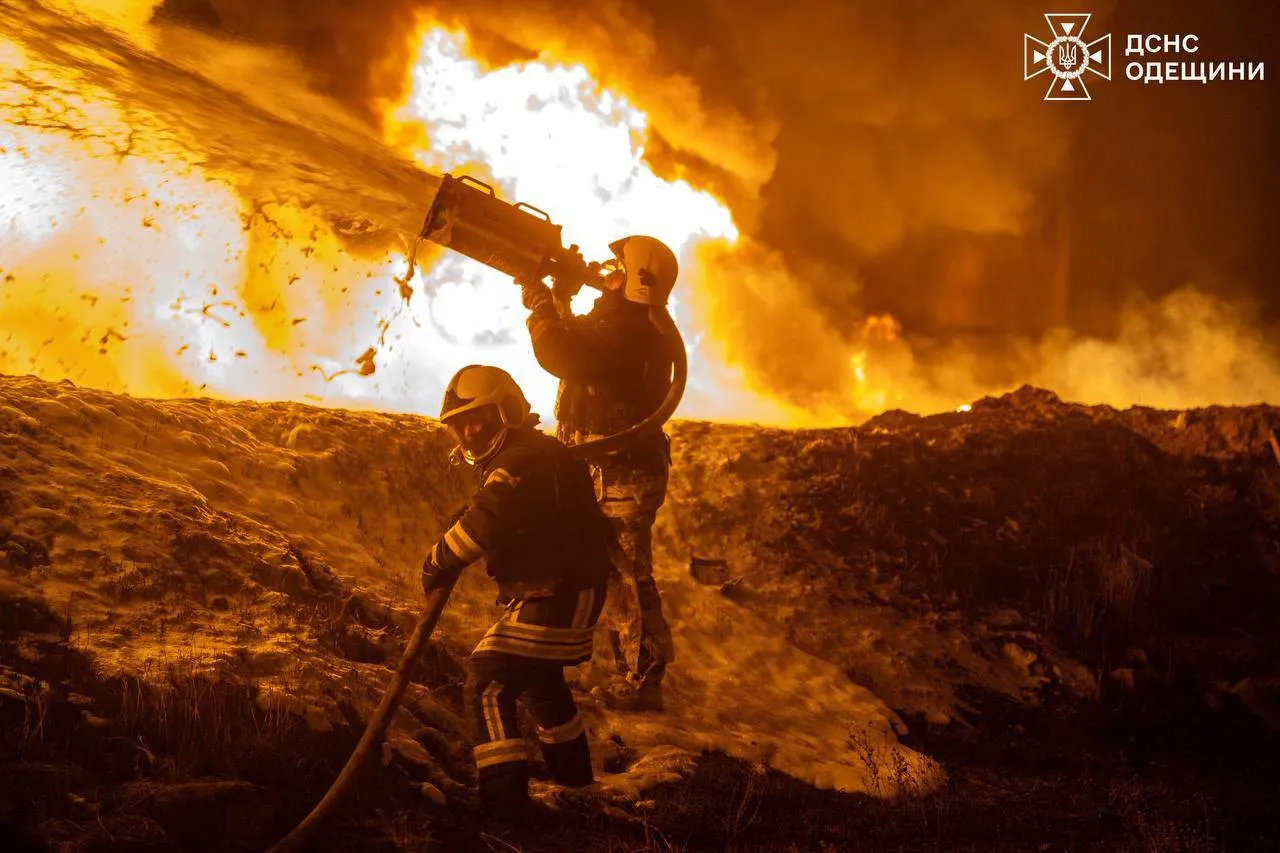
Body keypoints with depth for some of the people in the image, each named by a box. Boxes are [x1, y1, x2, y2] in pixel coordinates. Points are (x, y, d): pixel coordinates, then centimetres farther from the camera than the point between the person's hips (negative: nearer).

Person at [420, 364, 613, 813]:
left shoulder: (521, 462, -19)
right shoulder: (542, 456, 16)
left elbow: (483, 523, -33)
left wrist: (438, 564, -22)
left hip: (556, 596, -11)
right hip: (568, 591, 11)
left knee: (490, 680, -15)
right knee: (539, 677, 30)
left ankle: (503, 792, -18)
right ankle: (570, 765, 49)